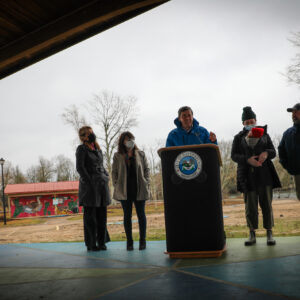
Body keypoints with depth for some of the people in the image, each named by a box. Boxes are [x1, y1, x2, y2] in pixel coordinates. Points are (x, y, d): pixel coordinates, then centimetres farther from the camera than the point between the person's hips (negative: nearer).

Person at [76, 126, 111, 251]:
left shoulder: (98, 149, 17)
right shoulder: (81, 149, -3)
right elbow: (79, 167, -10)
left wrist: (106, 177, 8)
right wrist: (89, 182, -15)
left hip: (102, 185, 6)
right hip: (89, 185, -6)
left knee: (102, 214, 6)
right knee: (90, 216, -1)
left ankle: (101, 242, 14)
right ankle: (91, 244, 6)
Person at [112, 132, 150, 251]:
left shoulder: (140, 154, 7)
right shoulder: (117, 156, 6)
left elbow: (146, 169, 8)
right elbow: (114, 172, 8)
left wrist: (146, 183, -1)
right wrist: (116, 185, -1)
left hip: (139, 190, 0)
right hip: (125, 191, 0)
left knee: (141, 214, 4)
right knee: (127, 215, 4)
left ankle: (142, 241, 14)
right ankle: (129, 242, 12)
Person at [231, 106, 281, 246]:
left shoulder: (264, 134, 12)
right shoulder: (239, 138, 8)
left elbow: (273, 152, 8)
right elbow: (234, 155, -1)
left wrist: (266, 153, -16)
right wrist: (247, 160, -19)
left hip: (264, 174, 1)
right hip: (247, 176, -1)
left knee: (267, 204, 0)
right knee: (250, 206, 0)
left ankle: (269, 234, 8)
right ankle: (252, 235, 9)